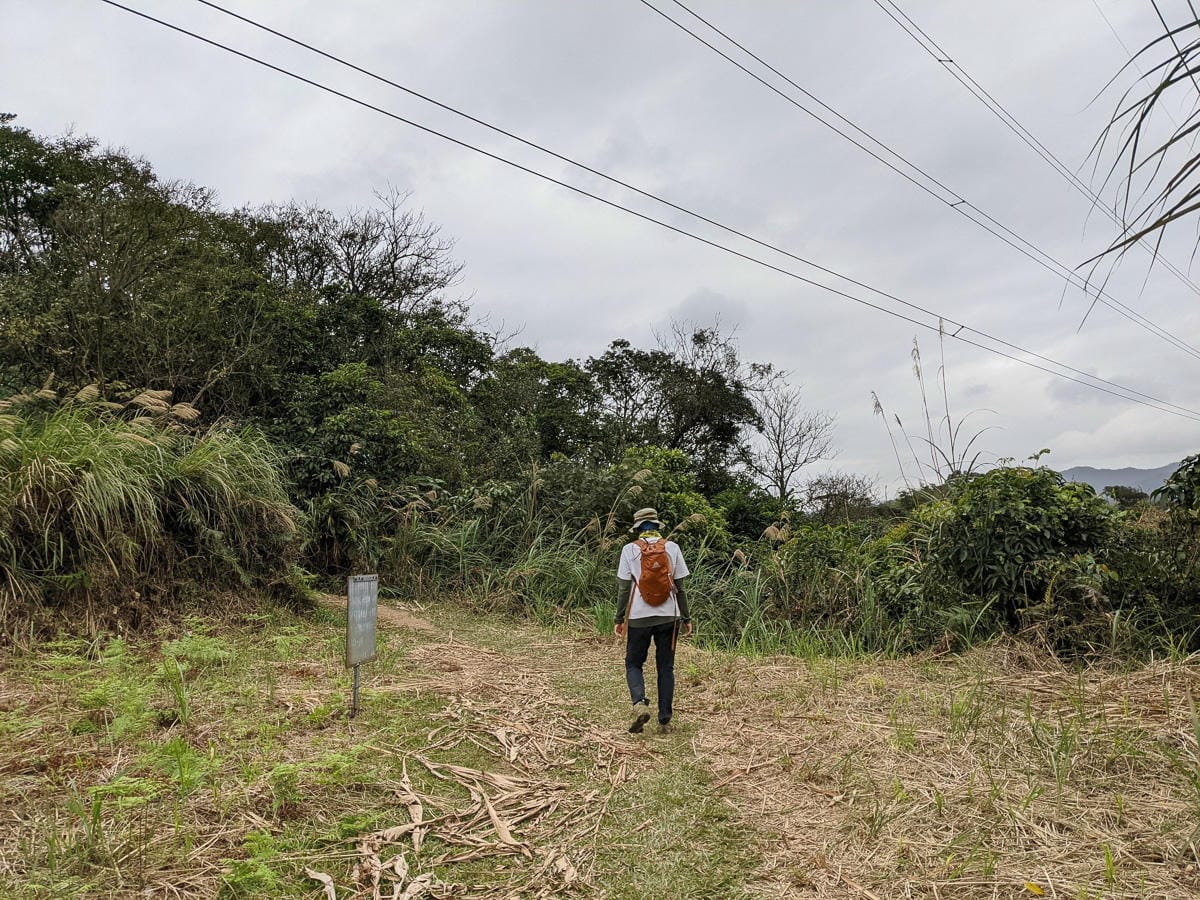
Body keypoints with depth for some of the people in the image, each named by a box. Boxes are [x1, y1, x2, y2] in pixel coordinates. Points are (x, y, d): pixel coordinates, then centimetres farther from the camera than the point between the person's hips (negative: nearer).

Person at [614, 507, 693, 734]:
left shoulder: (630, 549, -2)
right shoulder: (672, 548, 2)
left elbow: (624, 588, -3)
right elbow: (680, 587, 3)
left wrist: (619, 619, 4)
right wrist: (686, 618, 11)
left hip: (639, 616, -2)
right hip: (668, 616, 2)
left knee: (633, 664, 12)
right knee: (666, 667, 10)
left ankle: (640, 703, -12)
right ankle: (665, 720, 10)